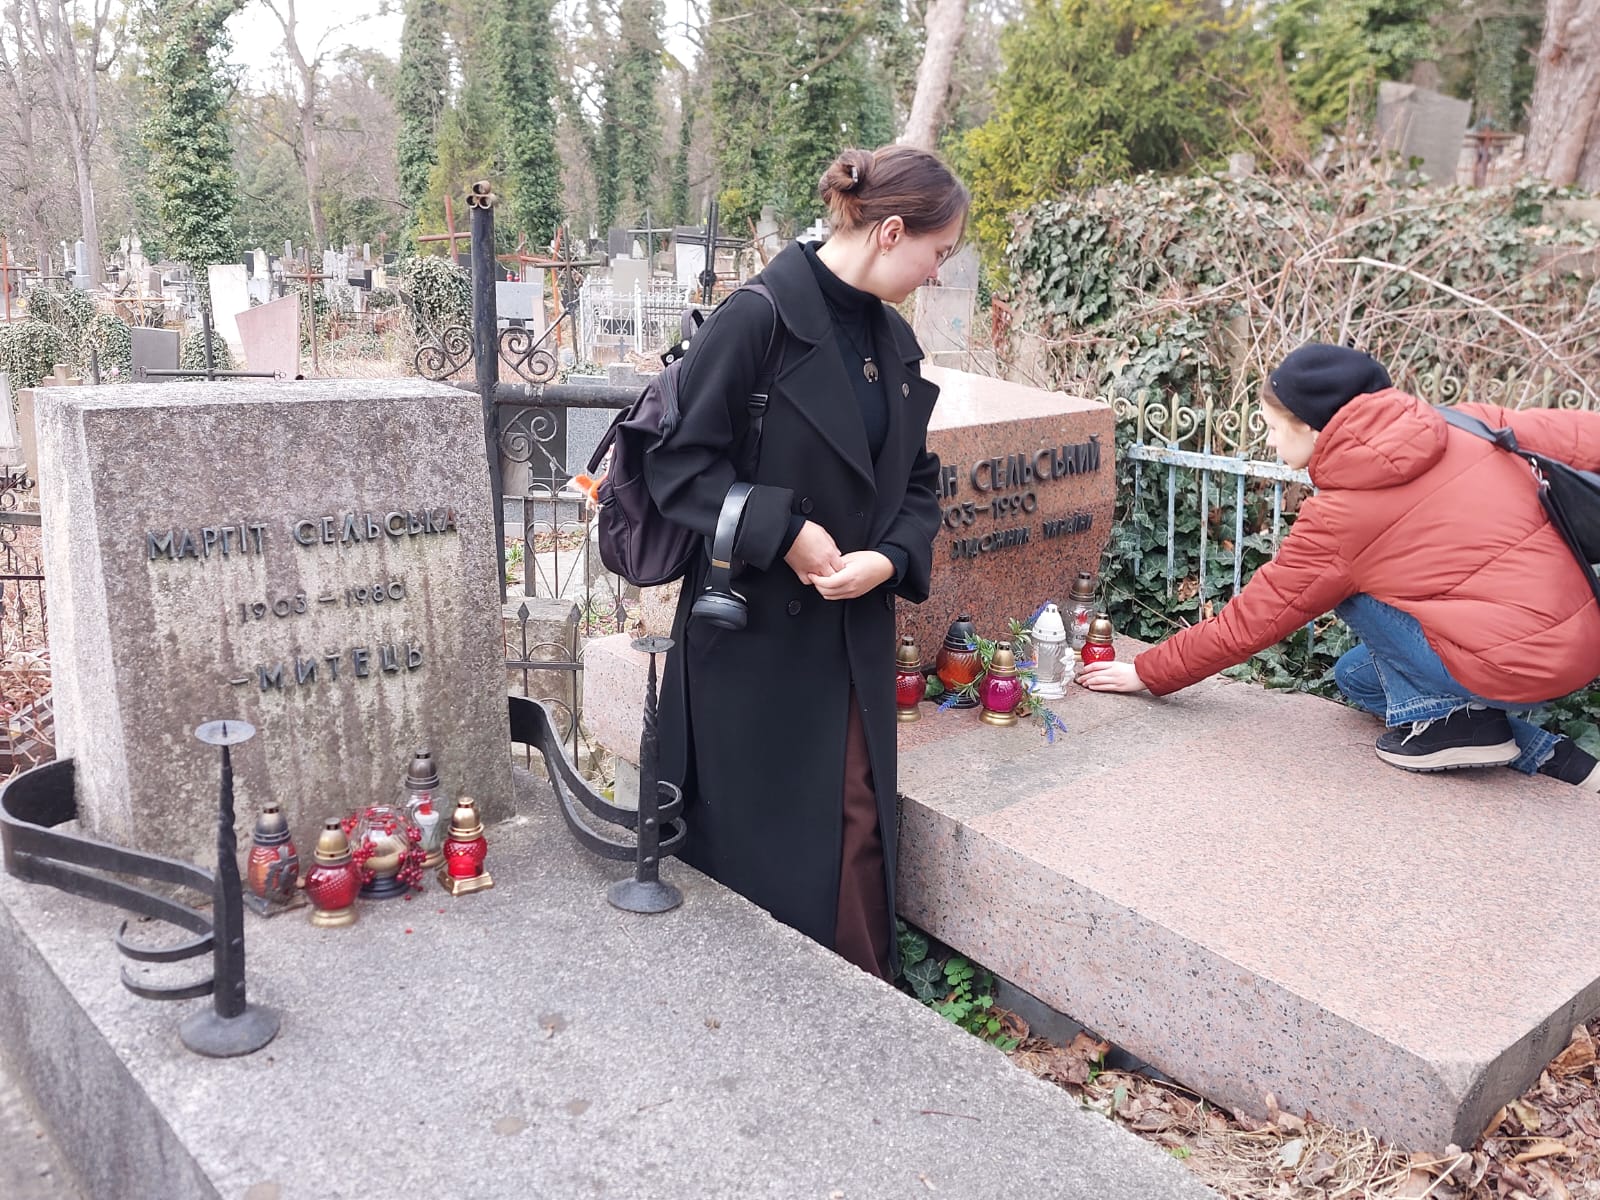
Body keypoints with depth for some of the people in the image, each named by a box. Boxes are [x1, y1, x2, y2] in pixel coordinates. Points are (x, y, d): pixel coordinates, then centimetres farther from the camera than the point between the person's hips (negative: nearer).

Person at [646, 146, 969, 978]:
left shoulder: (894, 341, 9)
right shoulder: (759, 318, -15)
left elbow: (915, 482, 13)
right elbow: (679, 460, -15)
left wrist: (889, 558, -6)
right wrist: (785, 533, -20)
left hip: (853, 635, 7)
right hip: (752, 637, -6)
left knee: (858, 833, 9)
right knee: (760, 847, 6)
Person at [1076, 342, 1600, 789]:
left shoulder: (1337, 518, -11)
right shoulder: (1462, 424, 3)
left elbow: (1246, 624, -2)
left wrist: (1148, 673, 10)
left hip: (1515, 668, -8)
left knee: (1343, 584, 5)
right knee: (1355, 677, 20)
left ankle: (1441, 718, 3)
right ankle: (1538, 749, 13)